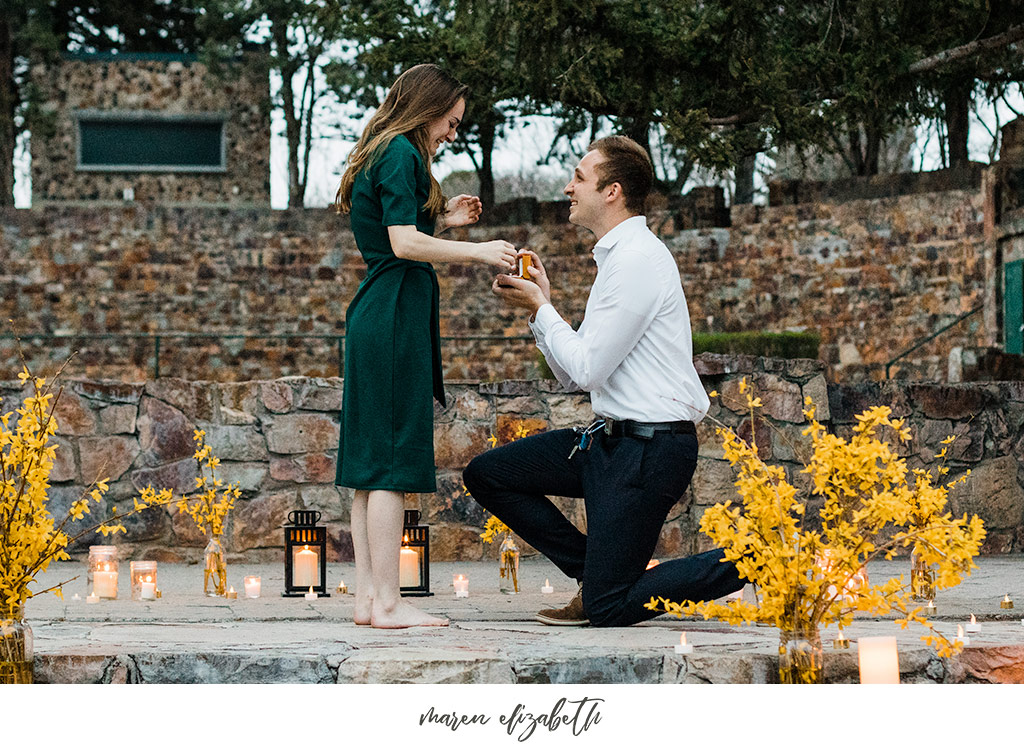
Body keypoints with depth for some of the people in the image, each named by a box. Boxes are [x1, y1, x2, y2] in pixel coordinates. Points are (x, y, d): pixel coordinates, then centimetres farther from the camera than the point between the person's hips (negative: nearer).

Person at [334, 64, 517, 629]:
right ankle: (387, 602, -8)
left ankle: (368, 598, 9)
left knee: (371, 465, 8)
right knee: (392, 461, -9)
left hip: (372, 321, 10)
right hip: (396, 317, -10)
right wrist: (479, 252, -12)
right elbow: (404, 243, -18)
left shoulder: (377, 157, 22)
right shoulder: (401, 153, -8)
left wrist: (441, 220, 18)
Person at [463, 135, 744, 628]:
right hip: (611, 439, 10)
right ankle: (595, 573, 11)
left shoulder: (638, 259, -15)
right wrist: (540, 301, 9)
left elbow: (587, 368, -17)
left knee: (608, 610, -11)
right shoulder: (616, 257, 16)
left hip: (651, 447, -10)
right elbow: (574, 378, 17)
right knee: (485, 474, 7)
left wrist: (540, 308, -5)